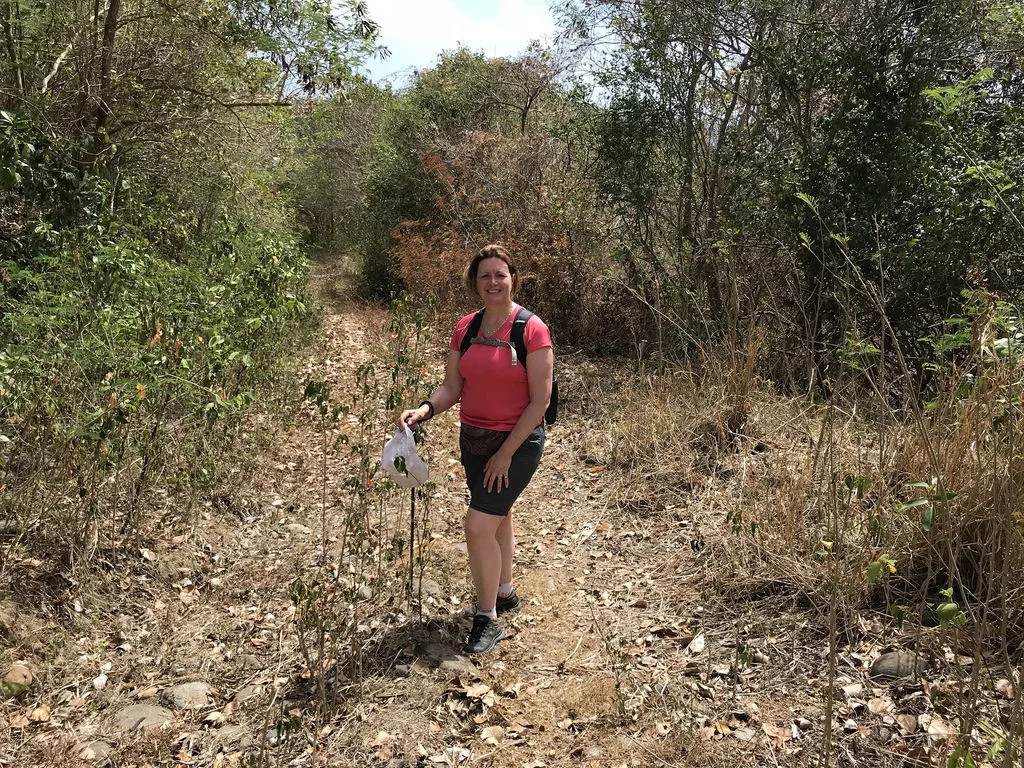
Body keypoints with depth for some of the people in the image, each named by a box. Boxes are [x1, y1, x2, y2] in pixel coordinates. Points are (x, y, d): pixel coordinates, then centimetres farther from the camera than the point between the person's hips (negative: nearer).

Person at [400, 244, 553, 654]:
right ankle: (504, 593, 43)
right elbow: (452, 388, 2)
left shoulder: (532, 330, -15)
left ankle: (487, 619, 7)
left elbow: (540, 401, -15)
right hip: (472, 439, 6)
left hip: (518, 442, -6)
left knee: (478, 526, -12)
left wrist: (506, 454, -16)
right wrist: (425, 409, -20)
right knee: (497, 519, 21)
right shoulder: (464, 328, 2)